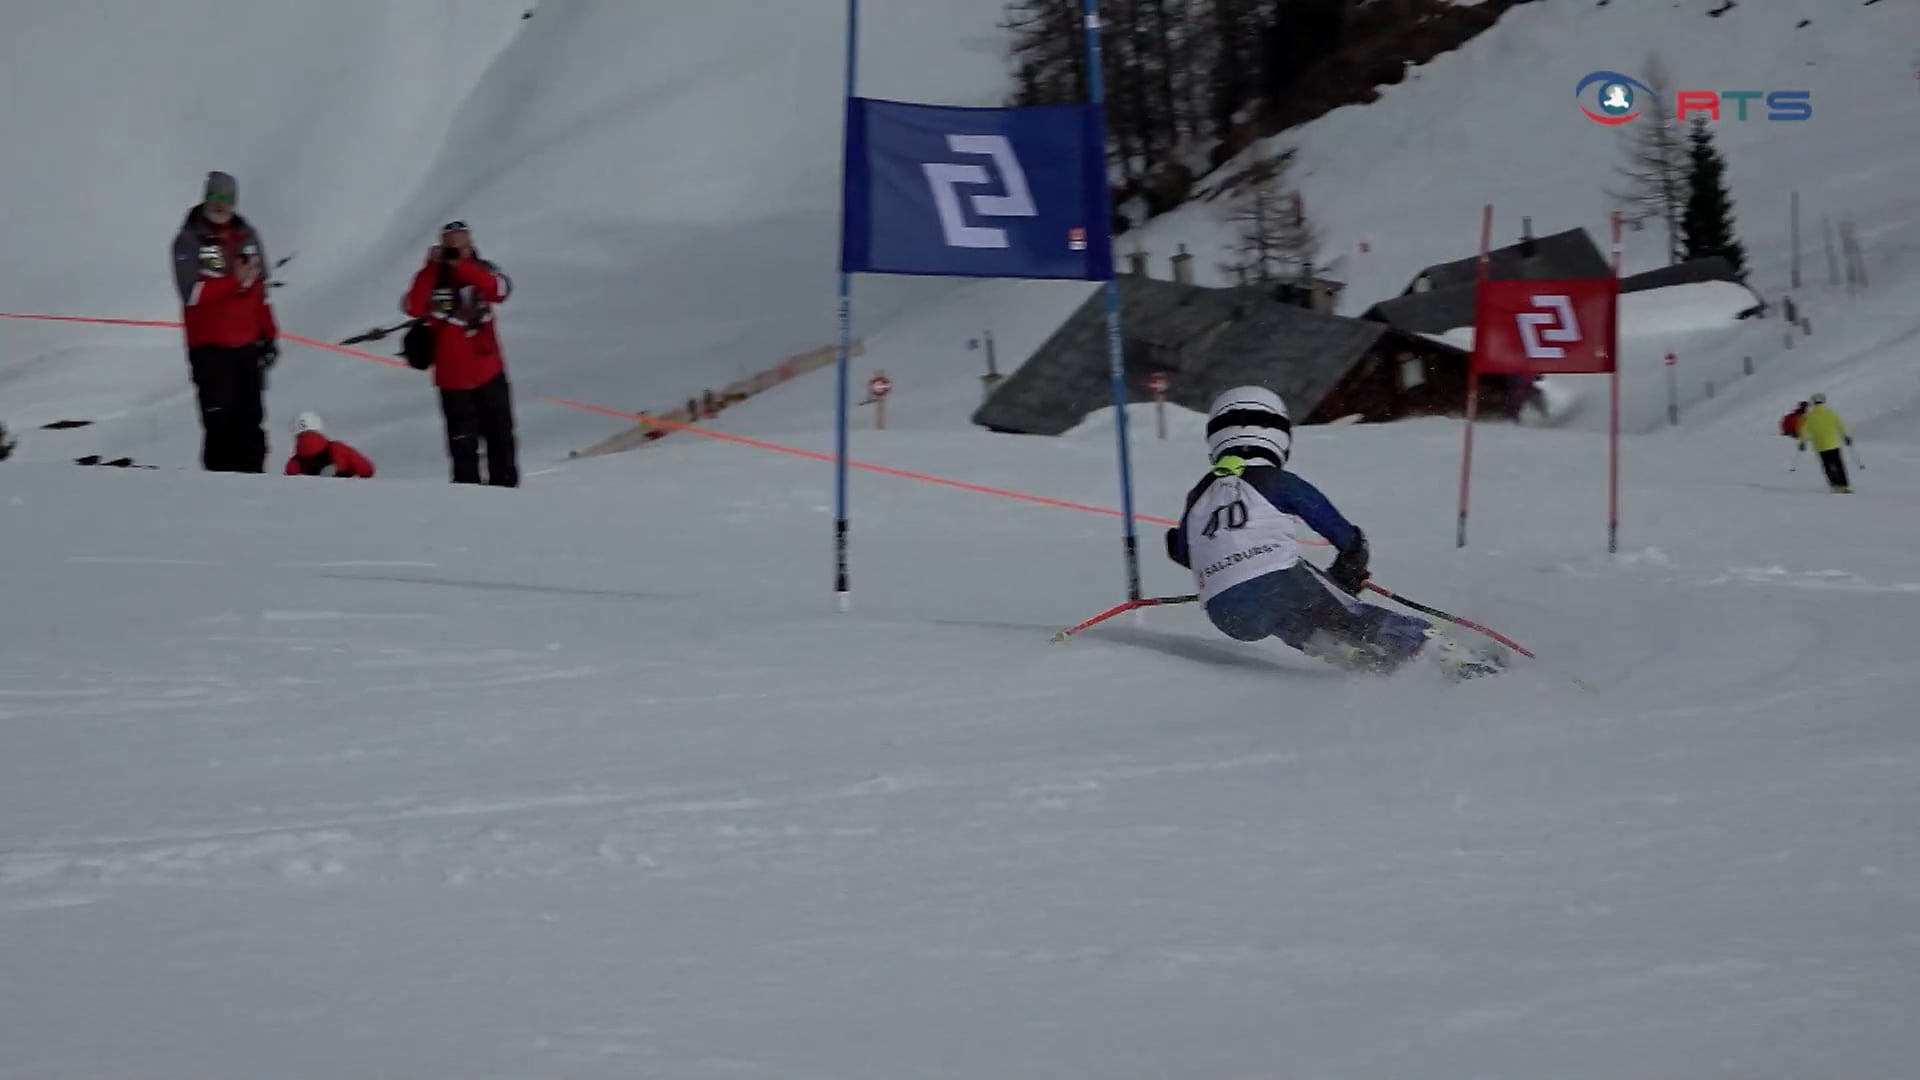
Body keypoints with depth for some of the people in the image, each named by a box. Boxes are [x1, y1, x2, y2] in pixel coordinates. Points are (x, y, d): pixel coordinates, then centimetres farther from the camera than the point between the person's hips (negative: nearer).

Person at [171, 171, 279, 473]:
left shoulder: (247, 235, 11)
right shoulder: (189, 240, -4)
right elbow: (192, 293, -15)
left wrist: (269, 334, 16)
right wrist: (236, 281, -20)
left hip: (247, 343, 5)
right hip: (210, 345, -5)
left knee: (251, 418, 4)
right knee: (219, 420, -7)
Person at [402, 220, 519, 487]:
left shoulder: (481, 271, -1)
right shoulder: (433, 278, -6)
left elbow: (500, 290, -24)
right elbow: (414, 307, -23)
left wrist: (462, 266, -30)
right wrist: (431, 268, -26)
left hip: (489, 372, 2)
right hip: (454, 377, -2)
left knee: (500, 436, 12)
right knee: (464, 444, -2)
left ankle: (505, 484, 24)